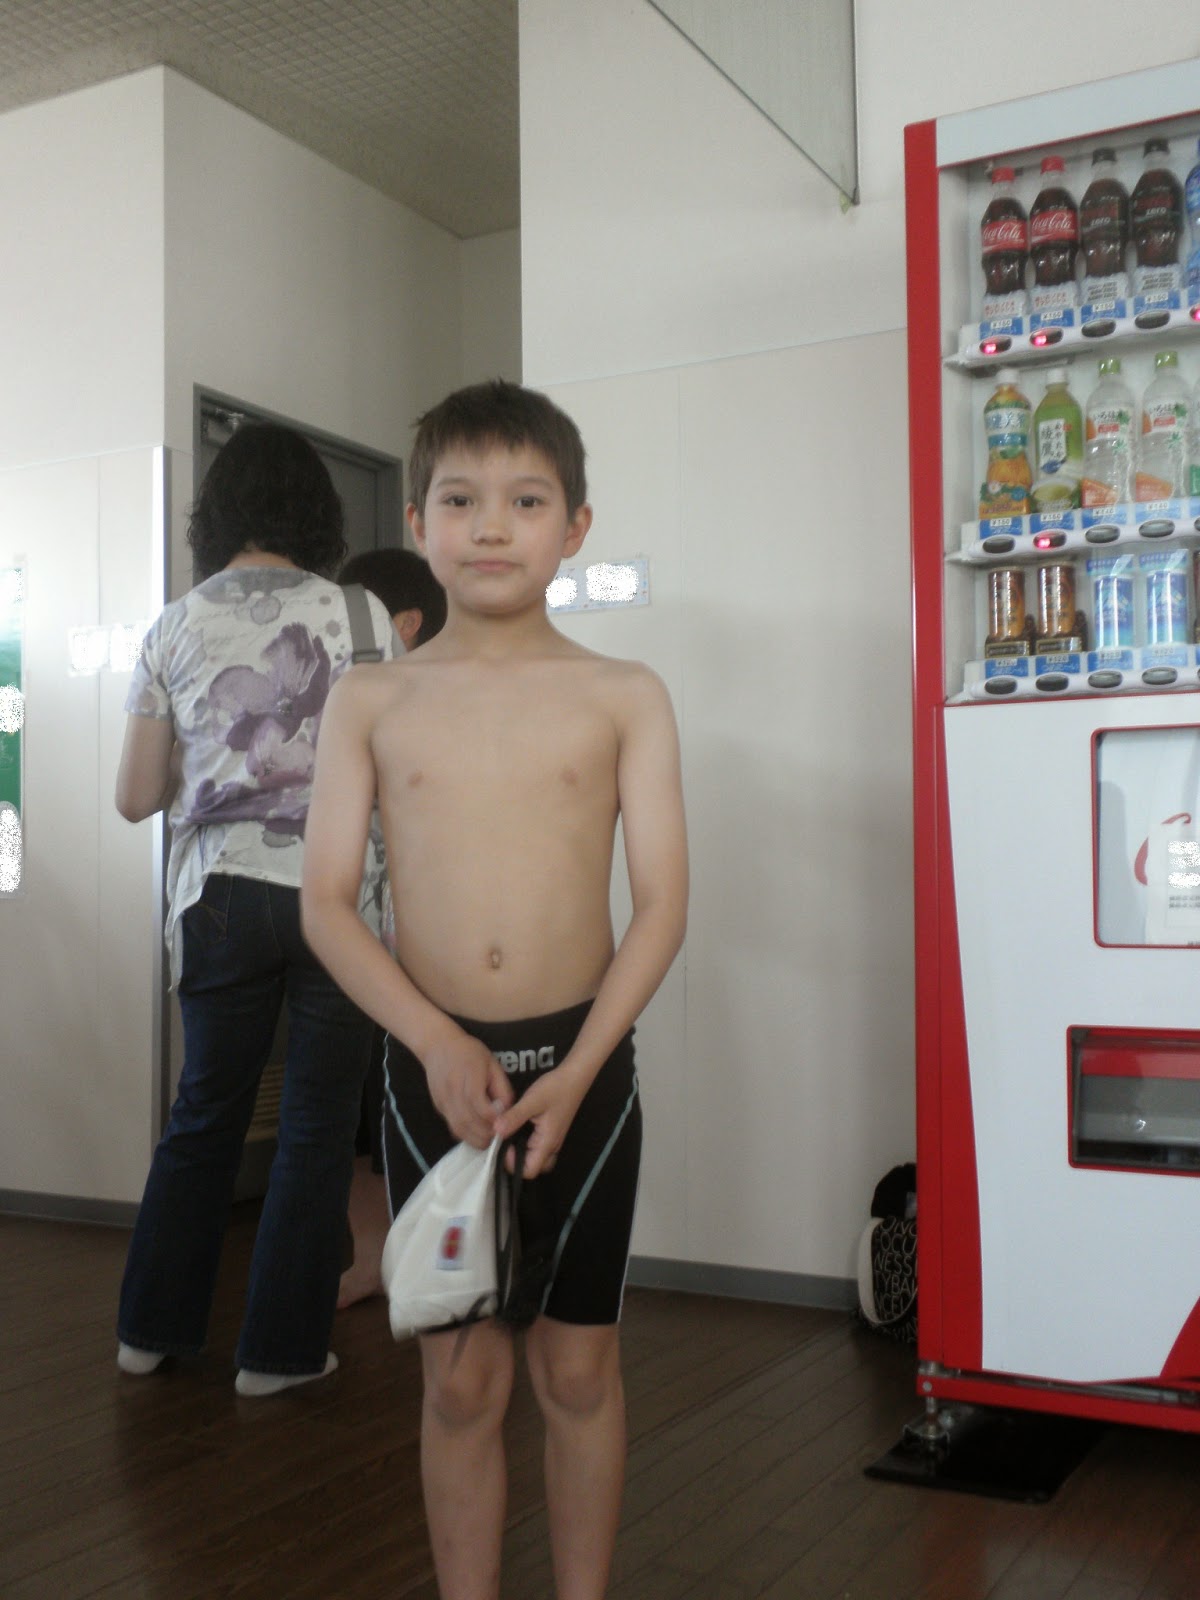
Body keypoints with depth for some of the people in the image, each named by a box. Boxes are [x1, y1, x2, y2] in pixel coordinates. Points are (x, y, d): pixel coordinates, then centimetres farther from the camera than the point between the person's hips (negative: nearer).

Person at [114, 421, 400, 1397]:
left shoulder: (176, 628, 5)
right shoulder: (361, 616, -2)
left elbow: (137, 797, 6)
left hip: (219, 895, 3)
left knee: (205, 1111, 18)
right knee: (318, 1124, 8)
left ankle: (154, 1327, 29)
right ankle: (281, 1349, 16)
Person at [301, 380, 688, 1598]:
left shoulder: (623, 698, -1)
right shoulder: (370, 702, 1)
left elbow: (661, 901, -5)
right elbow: (326, 902, -2)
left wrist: (575, 1073, -14)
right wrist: (439, 1045, -15)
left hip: (584, 1059, 0)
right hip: (429, 1065, 1)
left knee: (577, 1367, 12)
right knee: (460, 1378, 10)